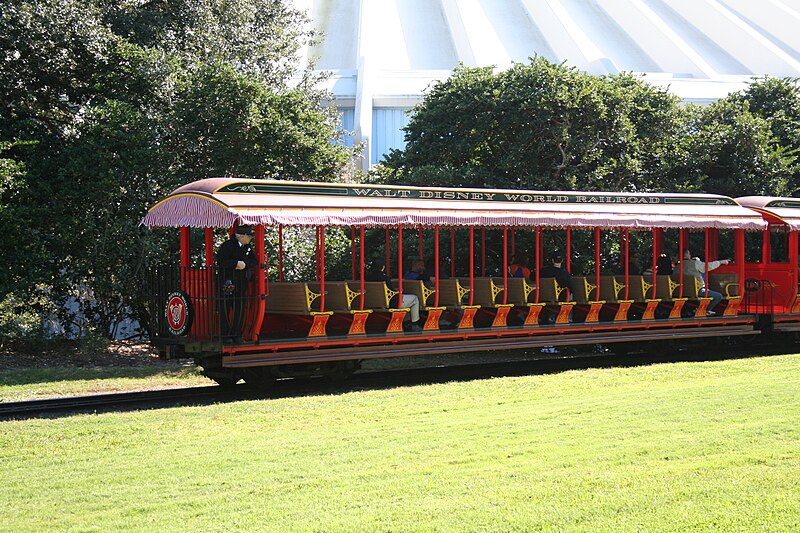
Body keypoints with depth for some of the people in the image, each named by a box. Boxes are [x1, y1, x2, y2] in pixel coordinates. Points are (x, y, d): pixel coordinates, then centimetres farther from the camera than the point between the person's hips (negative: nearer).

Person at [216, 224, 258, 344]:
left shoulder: (247, 247, 11)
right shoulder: (227, 245, -10)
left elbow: (254, 262, 8)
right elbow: (220, 261, -20)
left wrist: (245, 264, -11)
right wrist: (236, 263, -19)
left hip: (241, 283, 6)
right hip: (227, 283, -6)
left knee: (240, 310, 4)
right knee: (225, 309, -1)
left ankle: (236, 335, 10)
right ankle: (224, 335, 7)